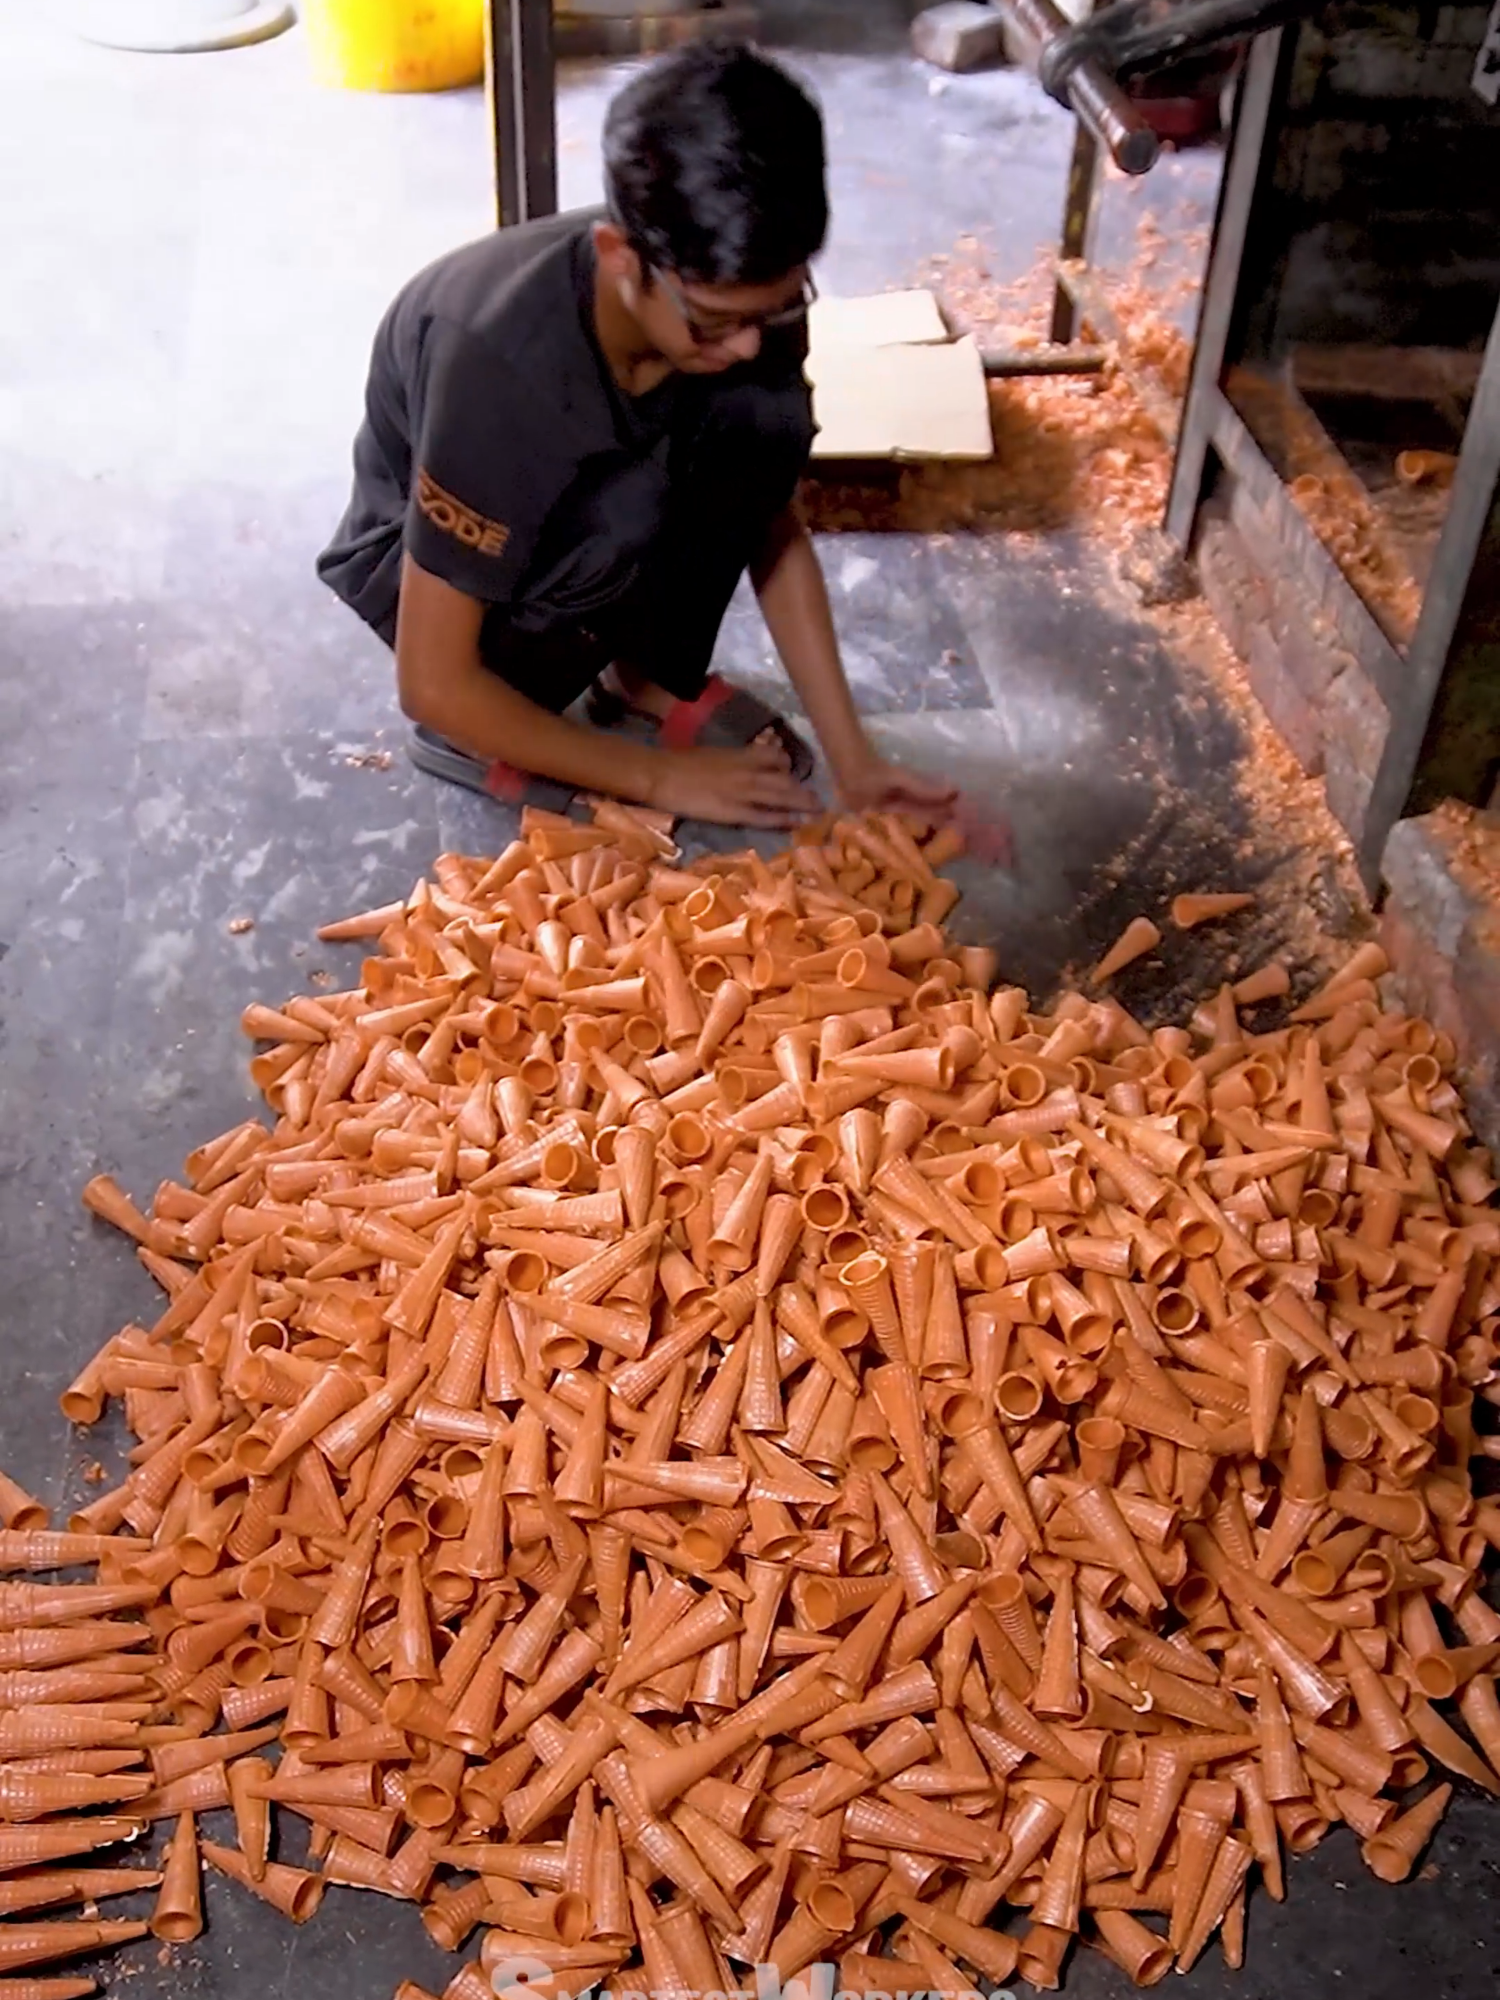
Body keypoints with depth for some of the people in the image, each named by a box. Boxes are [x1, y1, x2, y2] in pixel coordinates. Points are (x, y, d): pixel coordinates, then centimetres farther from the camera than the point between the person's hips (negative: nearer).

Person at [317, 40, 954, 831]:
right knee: (621, 519, -37)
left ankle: (653, 679, -2)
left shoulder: (734, 294, -23)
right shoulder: (502, 360, -39)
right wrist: (659, 777, -25)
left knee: (764, 414, -24)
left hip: (586, 498, 5)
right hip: (419, 546, -5)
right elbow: (433, 681, -33)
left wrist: (851, 757, -15)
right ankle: (481, 737, -9)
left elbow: (773, 527, -8)